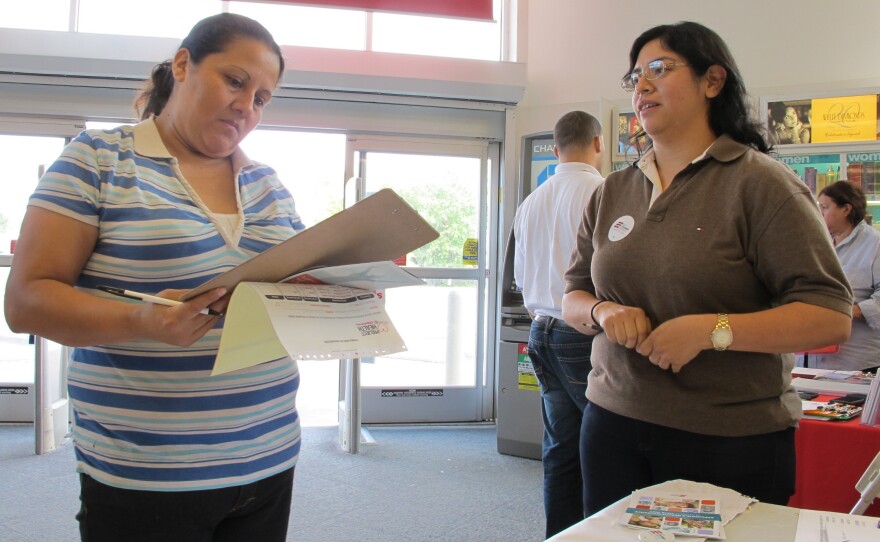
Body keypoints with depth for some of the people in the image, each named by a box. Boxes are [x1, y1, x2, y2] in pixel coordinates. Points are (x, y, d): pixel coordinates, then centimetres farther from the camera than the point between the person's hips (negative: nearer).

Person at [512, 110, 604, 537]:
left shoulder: (531, 203, 13)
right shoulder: (604, 193, -10)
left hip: (542, 332, 7)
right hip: (586, 333, -7)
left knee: (561, 452, 12)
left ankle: (560, 534, 18)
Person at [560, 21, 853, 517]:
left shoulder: (760, 182, -8)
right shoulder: (612, 192, 10)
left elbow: (832, 317, -13)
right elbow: (573, 297, 16)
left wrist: (710, 330, -23)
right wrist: (602, 311, -7)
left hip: (732, 441, -4)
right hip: (615, 424, 5)